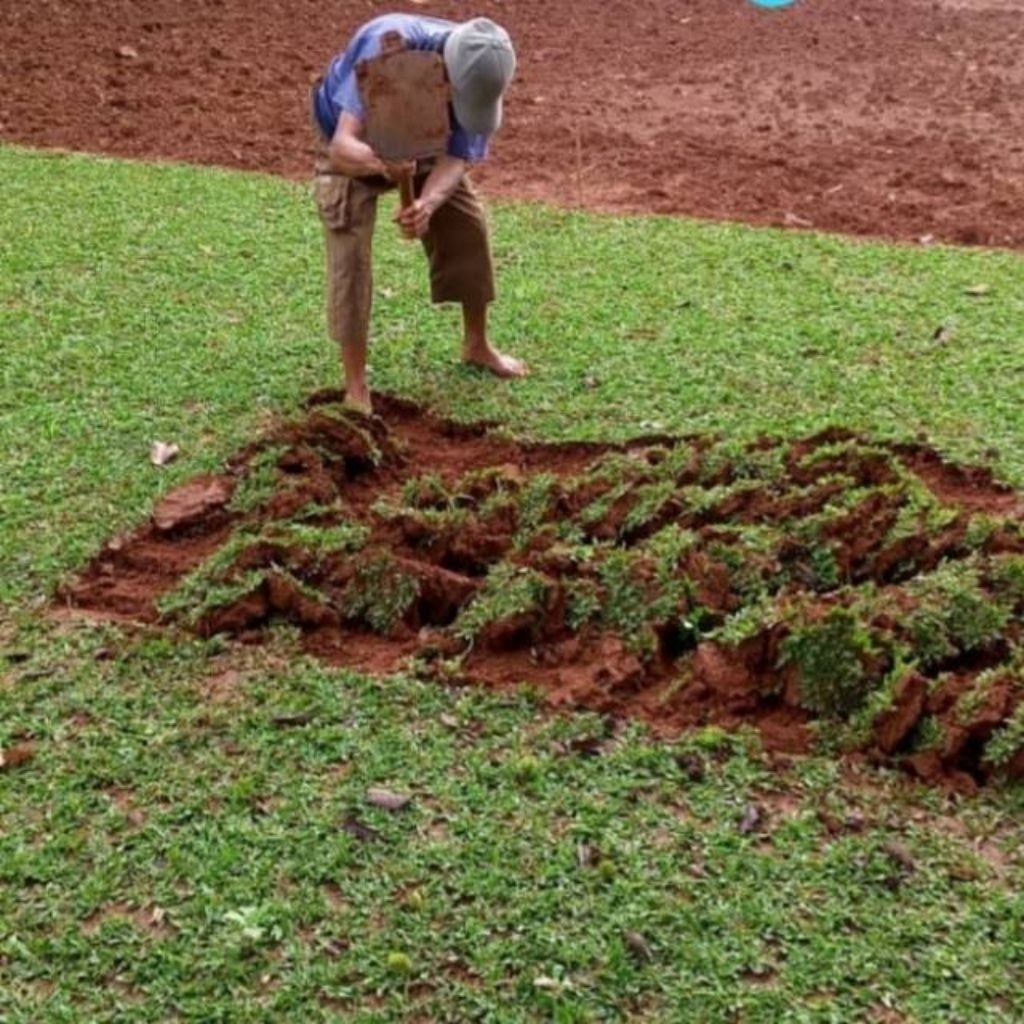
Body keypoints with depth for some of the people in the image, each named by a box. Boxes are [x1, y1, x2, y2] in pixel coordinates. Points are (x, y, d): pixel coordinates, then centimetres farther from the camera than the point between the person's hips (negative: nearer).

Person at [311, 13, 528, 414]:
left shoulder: (480, 77, -29)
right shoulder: (388, 47, -44)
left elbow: (455, 160, -32)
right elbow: (343, 147, -48)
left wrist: (428, 204, -54)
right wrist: (378, 162, -70)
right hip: (352, 146, -4)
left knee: (468, 227, 1)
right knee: (350, 252, -16)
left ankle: (477, 345, 23)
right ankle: (356, 388, -9)